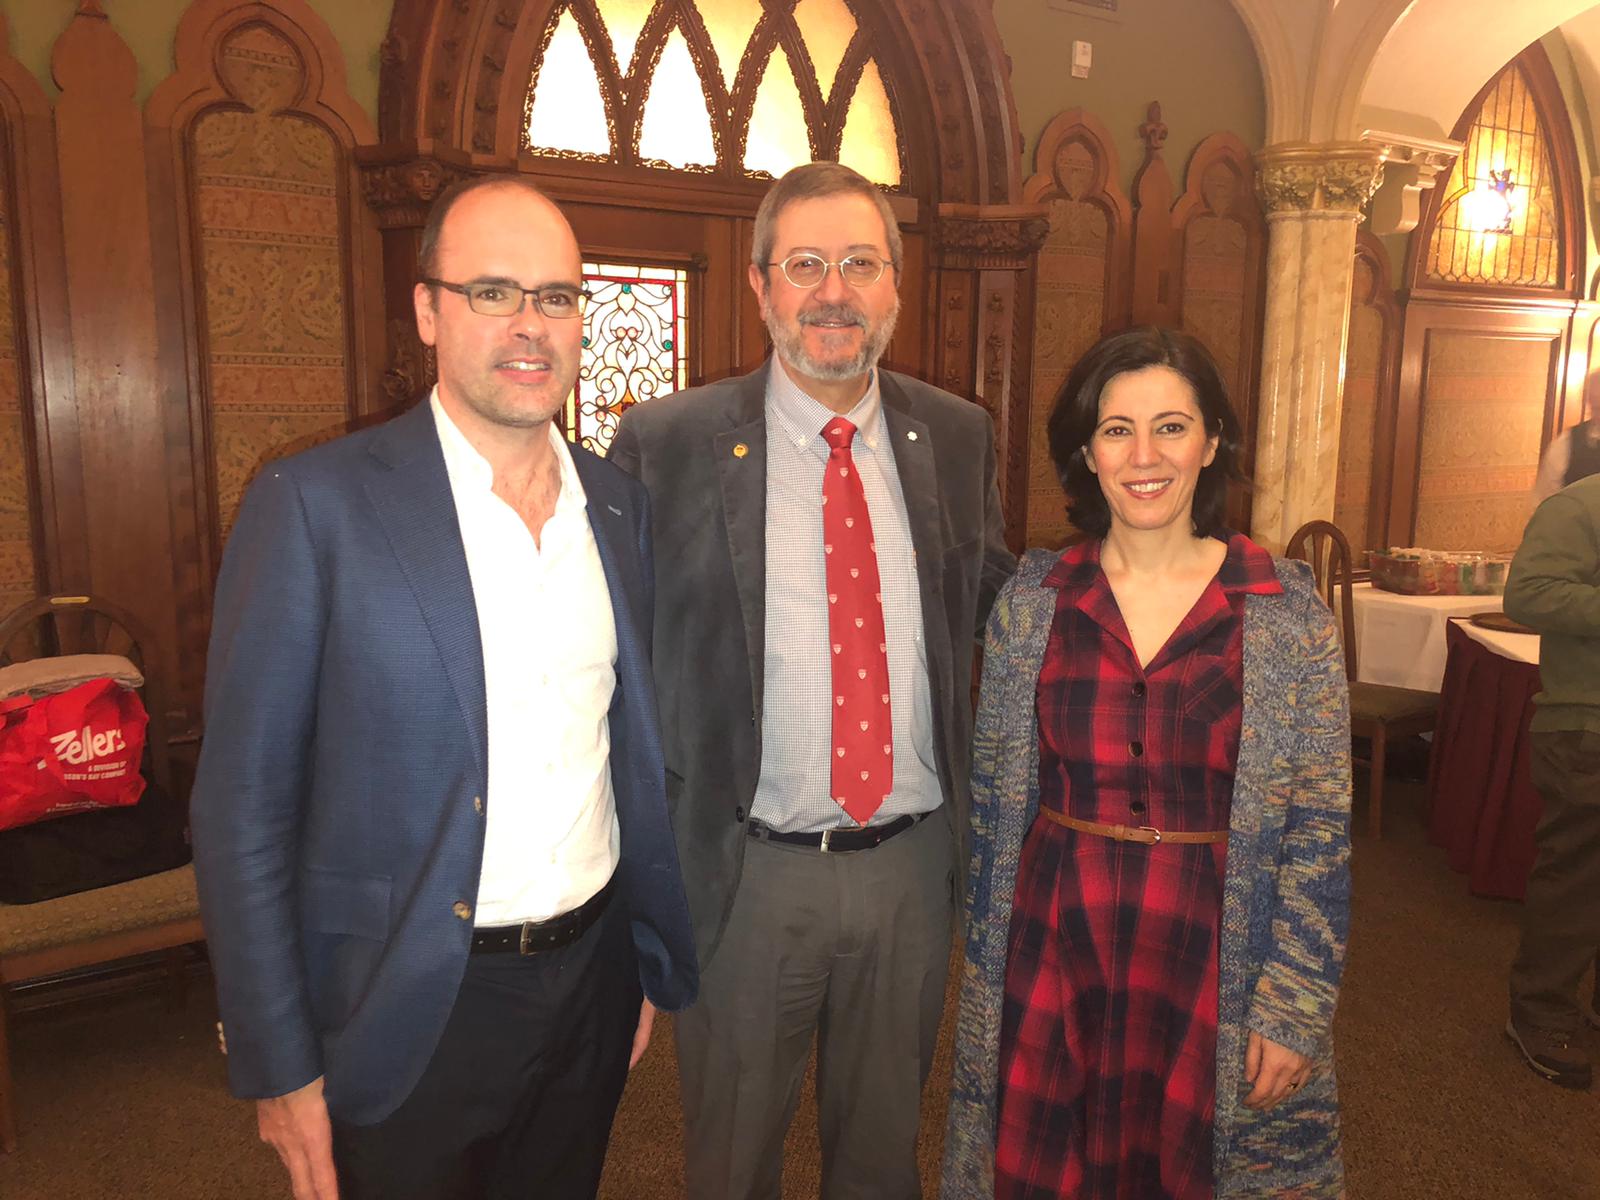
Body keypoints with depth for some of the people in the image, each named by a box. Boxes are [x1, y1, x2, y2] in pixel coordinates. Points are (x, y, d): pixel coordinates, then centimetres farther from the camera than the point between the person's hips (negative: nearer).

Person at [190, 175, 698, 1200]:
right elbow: (245, 806, -11)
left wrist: (656, 957, 10)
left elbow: (637, 751, 7)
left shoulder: (623, 504, 1)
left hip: (593, 976, 5)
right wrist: (280, 1067, -9)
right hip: (408, 1007, -4)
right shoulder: (316, 505, -14)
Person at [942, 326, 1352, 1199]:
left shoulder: (1288, 611, -6)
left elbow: (1322, 822, -4)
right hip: (1049, 950, 2)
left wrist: (1296, 1003, -5)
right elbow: (990, 796, 5)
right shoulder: (1031, 600, -2)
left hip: (1213, 958, -1)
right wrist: (984, 957, 8)